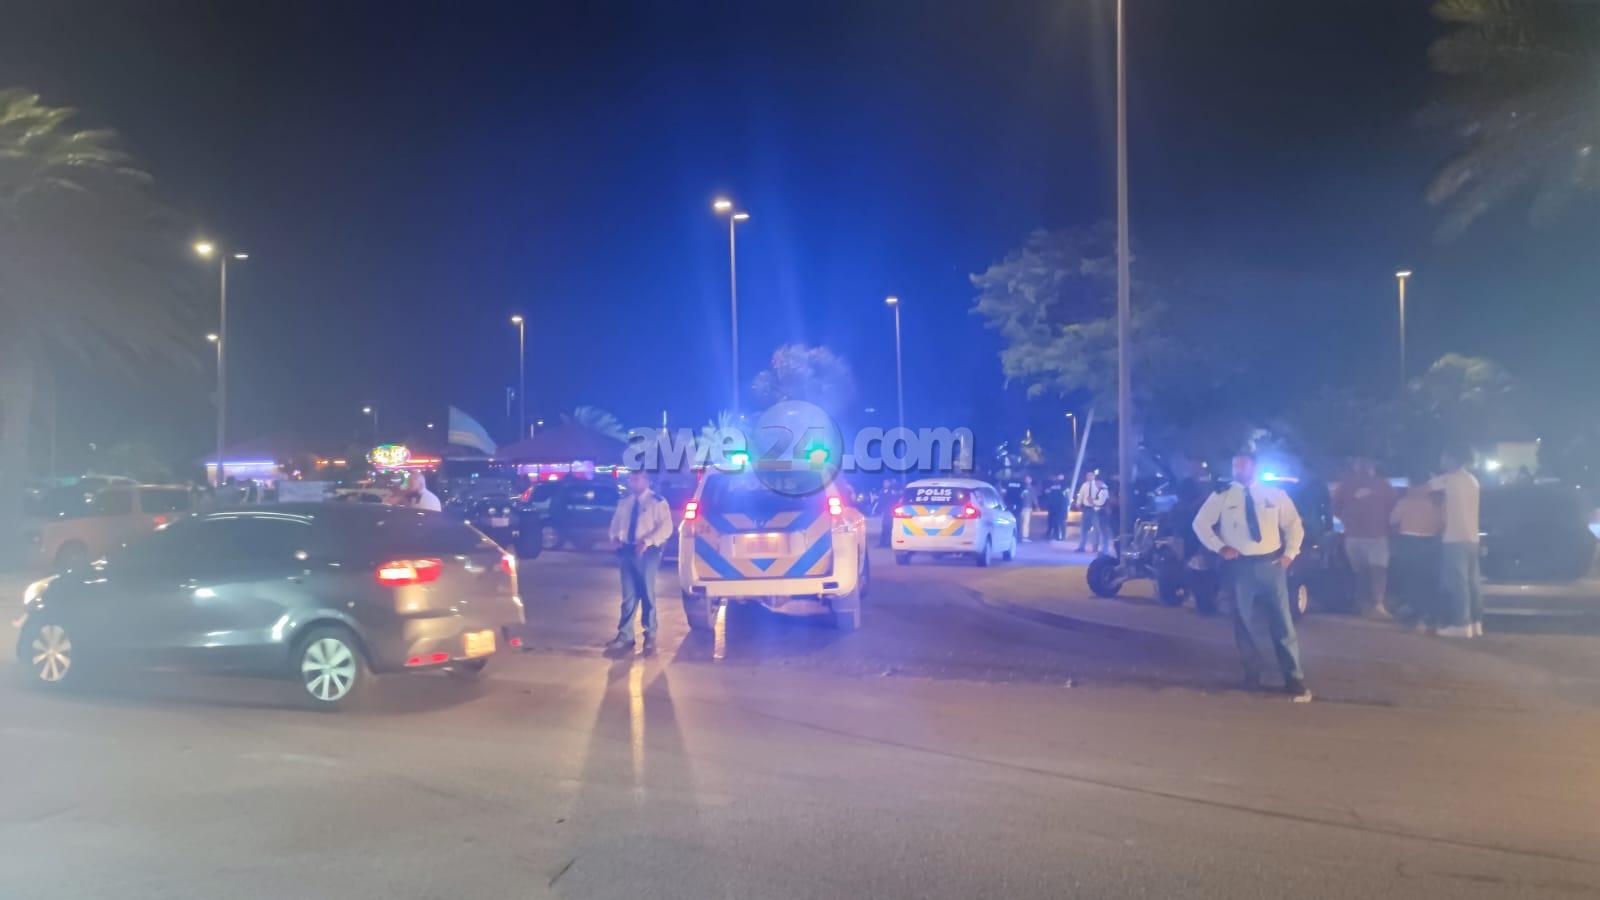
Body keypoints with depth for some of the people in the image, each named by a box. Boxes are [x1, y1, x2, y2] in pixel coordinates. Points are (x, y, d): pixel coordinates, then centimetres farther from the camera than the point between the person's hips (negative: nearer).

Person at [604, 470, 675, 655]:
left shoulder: (657, 501, -6)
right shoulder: (624, 502, 12)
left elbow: (666, 527, -13)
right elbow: (616, 523, 18)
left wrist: (647, 541, -24)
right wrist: (614, 537, -4)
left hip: (647, 552, -5)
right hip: (626, 551, 5)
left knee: (647, 595, 5)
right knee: (628, 596, 9)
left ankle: (650, 636, 19)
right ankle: (625, 636, 14)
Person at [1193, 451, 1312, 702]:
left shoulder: (1275, 495, 6)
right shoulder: (1222, 496, 3)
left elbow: (1294, 525, 12)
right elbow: (1200, 524, 6)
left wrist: (1289, 553, 1)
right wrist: (1220, 547, -4)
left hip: (1271, 564, 0)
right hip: (1240, 566, 0)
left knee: (1282, 623, 1)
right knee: (1243, 622, 9)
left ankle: (1295, 679, 9)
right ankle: (1252, 673, 25)